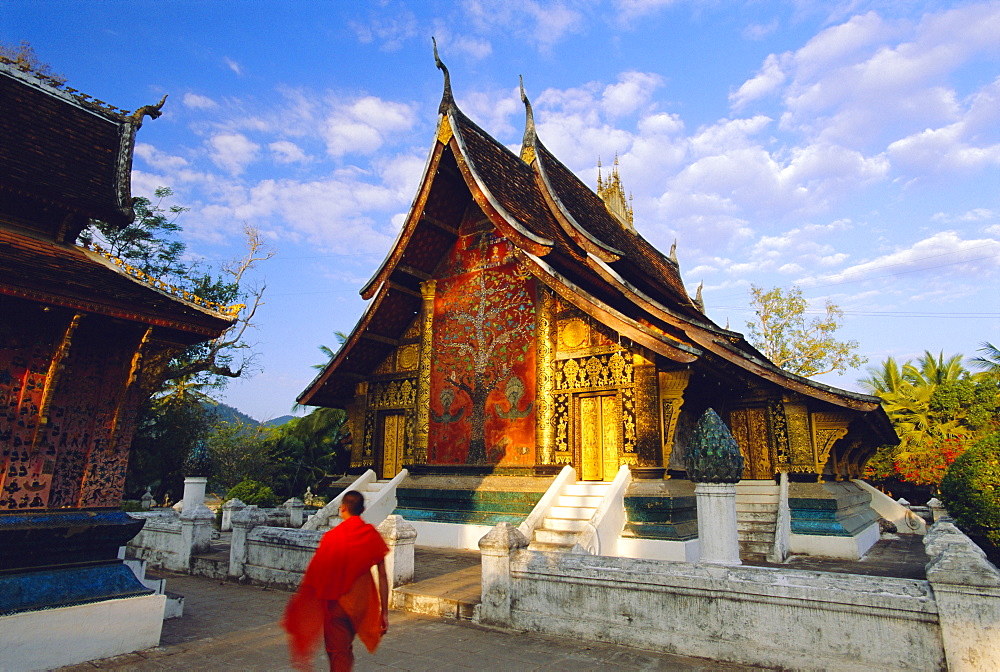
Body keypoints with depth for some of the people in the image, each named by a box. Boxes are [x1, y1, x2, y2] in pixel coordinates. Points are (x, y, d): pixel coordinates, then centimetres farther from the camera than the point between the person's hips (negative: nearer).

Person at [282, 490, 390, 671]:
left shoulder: (332, 536, -14)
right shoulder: (373, 535, -5)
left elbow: (314, 575, -12)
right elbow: (383, 577, -5)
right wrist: (384, 611, 1)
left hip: (336, 602, -4)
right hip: (362, 603, 4)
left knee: (338, 653, 11)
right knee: (347, 649, 25)